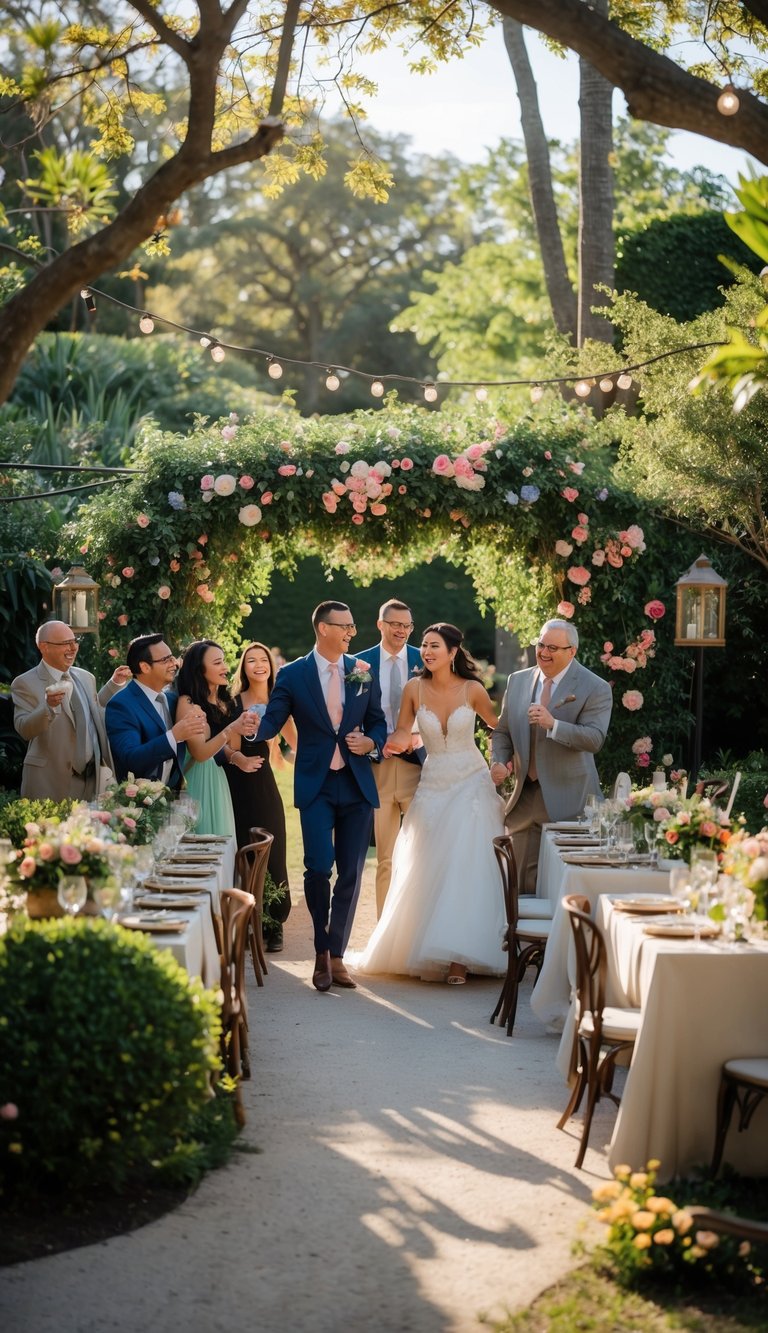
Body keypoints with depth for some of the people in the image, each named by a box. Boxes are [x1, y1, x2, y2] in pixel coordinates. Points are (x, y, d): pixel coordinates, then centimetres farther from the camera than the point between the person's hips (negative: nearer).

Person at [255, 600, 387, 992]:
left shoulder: (363, 672, 8)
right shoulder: (293, 675, 0)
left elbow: (378, 723, 14)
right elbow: (271, 721, -6)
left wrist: (370, 743, -7)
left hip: (357, 784, 3)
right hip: (316, 784, -3)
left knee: (350, 873, 4)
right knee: (318, 867, -13)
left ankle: (336, 955, 16)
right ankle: (321, 952, 8)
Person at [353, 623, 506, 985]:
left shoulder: (472, 690, -6)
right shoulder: (414, 689, -2)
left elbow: (499, 725, 8)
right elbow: (402, 732, 3)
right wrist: (396, 743, -17)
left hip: (471, 784, -2)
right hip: (433, 787, 2)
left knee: (467, 867, -9)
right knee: (429, 871, 4)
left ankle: (459, 957, -9)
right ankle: (429, 949, 16)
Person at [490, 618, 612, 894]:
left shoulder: (595, 689, -7)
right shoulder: (518, 681, 10)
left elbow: (594, 739, -17)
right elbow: (502, 731, 17)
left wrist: (553, 724, -29)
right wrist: (498, 762, -2)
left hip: (568, 800, -5)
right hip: (524, 796, 5)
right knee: (524, 879, 8)